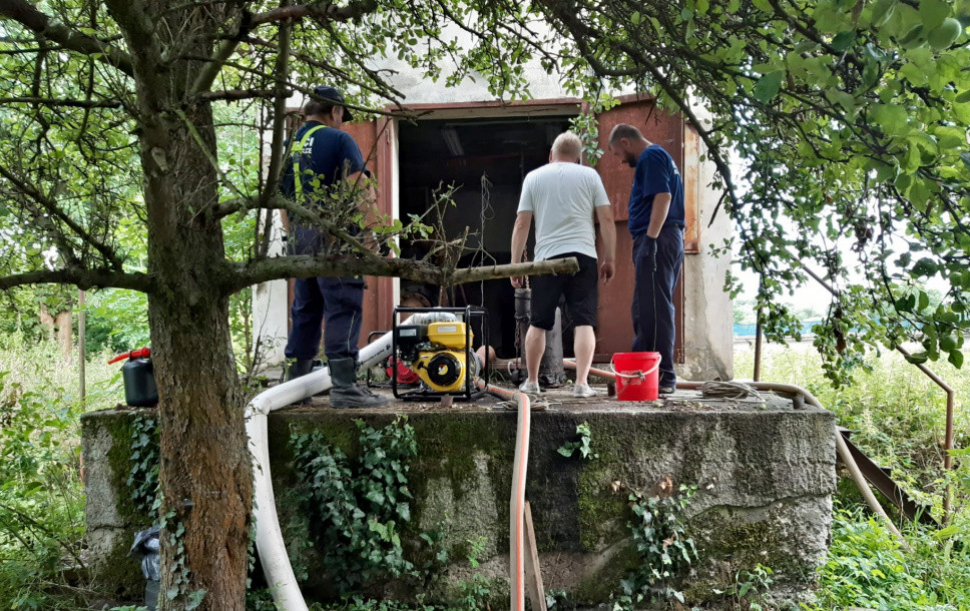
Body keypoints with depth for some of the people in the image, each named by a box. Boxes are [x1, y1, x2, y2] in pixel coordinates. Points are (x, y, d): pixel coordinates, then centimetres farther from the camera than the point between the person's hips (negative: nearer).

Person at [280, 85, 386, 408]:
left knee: (305, 310, 14)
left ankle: (294, 383, 19)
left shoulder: (289, 145, 15)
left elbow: (282, 197, 18)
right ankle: (344, 386, -8)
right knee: (343, 309, -6)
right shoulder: (338, 139, -5)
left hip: (300, 236, 7)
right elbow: (358, 186, -15)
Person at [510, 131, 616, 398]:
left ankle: (532, 381, 19)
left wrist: (515, 264, 9)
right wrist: (609, 259, 9)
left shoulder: (534, 177, 11)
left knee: (538, 323, 11)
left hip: (547, 257, 1)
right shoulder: (589, 175, 10)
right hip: (582, 256, -1)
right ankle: (581, 383, -8)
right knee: (584, 322, -1)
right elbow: (607, 219, 3)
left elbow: (521, 223, 6)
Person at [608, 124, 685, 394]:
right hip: (672, 239, 10)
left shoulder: (650, 156, -6)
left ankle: (663, 376, -9)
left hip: (657, 240, -10)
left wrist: (650, 239, -23)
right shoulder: (661, 156, 25)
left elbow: (662, 196, -19)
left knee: (653, 309, -10)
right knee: (647, 308, 13)